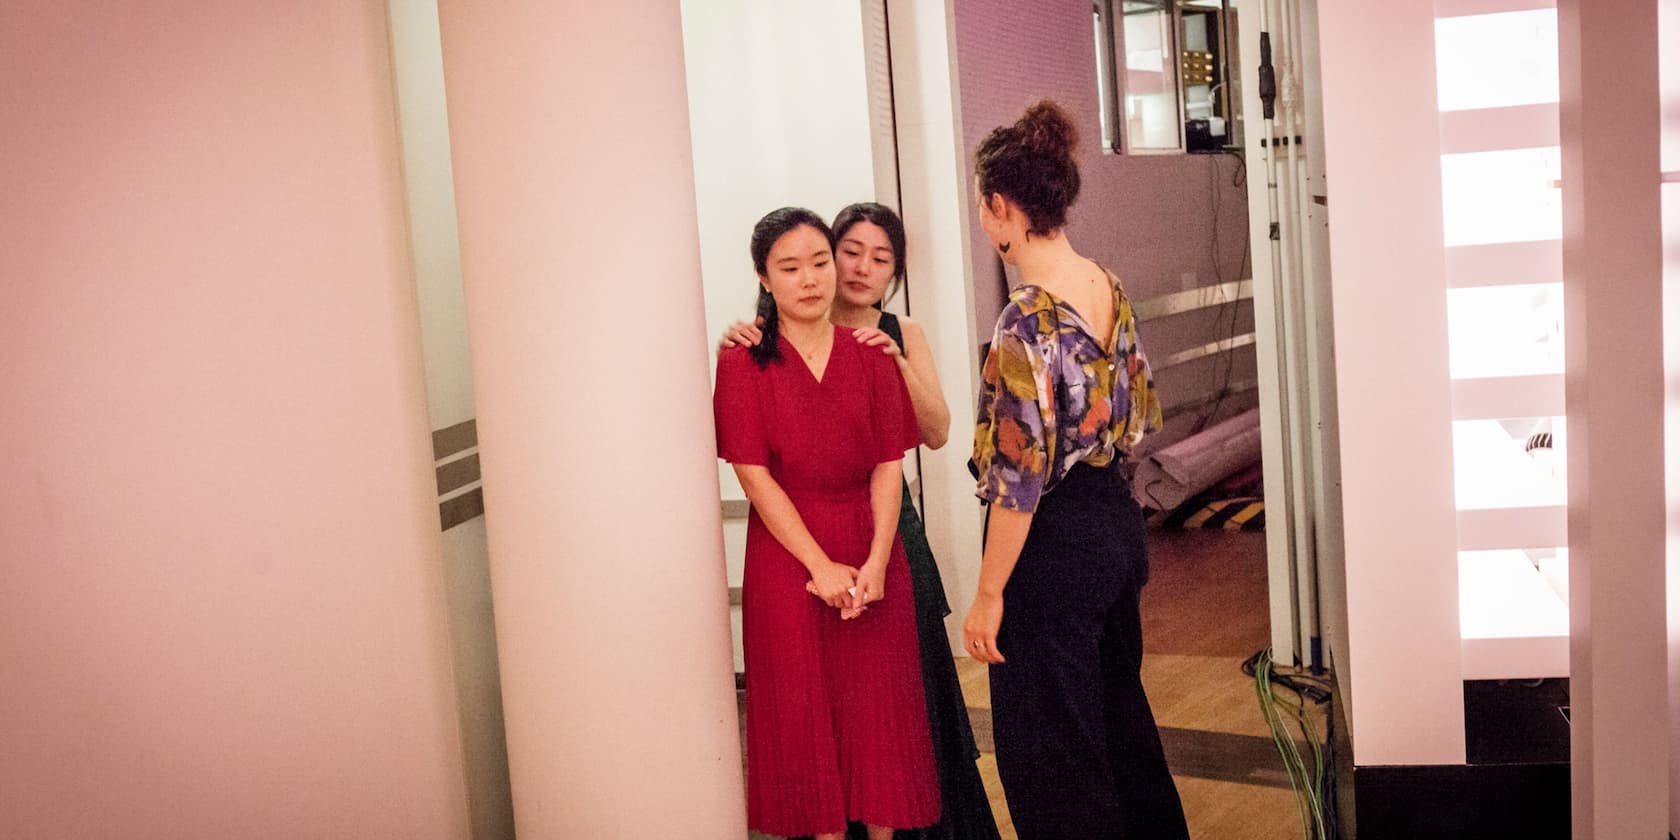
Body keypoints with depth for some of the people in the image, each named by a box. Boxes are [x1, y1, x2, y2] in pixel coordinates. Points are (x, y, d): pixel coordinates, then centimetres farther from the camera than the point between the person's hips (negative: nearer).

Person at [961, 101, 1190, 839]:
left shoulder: (1027, 322, -23)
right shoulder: (1108, 288, 2)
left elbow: (1020, 479, -22)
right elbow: (1142, 416, 12)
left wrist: (988, 594, -15)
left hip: (1055, 544, -9)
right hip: (1118, 524, 9)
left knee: (1052, 756, 6)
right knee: (1120, 712, 25)